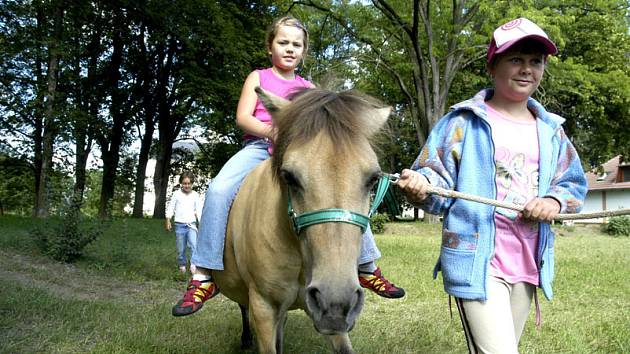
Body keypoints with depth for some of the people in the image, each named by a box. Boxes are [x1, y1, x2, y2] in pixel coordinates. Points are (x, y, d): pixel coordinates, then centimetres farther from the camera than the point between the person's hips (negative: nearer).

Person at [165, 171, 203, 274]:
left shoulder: (195, 195, 4)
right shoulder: (176, 194, 1)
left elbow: (199, 210, 7)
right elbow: (171, 208, 7)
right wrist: (168, 221, 0)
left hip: (191, 224, 0)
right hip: (179, 225, 0)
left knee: (193, 244, -20)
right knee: (181, 249, 6)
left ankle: (194, 264, -20)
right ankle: (182, 265, 22)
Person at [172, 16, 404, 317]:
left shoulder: (308, 88, 21)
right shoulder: (258, 78, 13)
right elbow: (242, 117, -1)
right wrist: (270, 131, -22)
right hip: (259, 147, -2)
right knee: (219, 190, -30)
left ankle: (367, 269, -3)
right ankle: (204, 276, -23)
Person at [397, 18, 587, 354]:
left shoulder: (551, 130, 11)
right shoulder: (463, 122, -4)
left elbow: (574, 184, 15)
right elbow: (438, 180, -6)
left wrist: (555, 202, -8)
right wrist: (421, 186, -30)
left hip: (528, 263, 6)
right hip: (477, 263, -6)